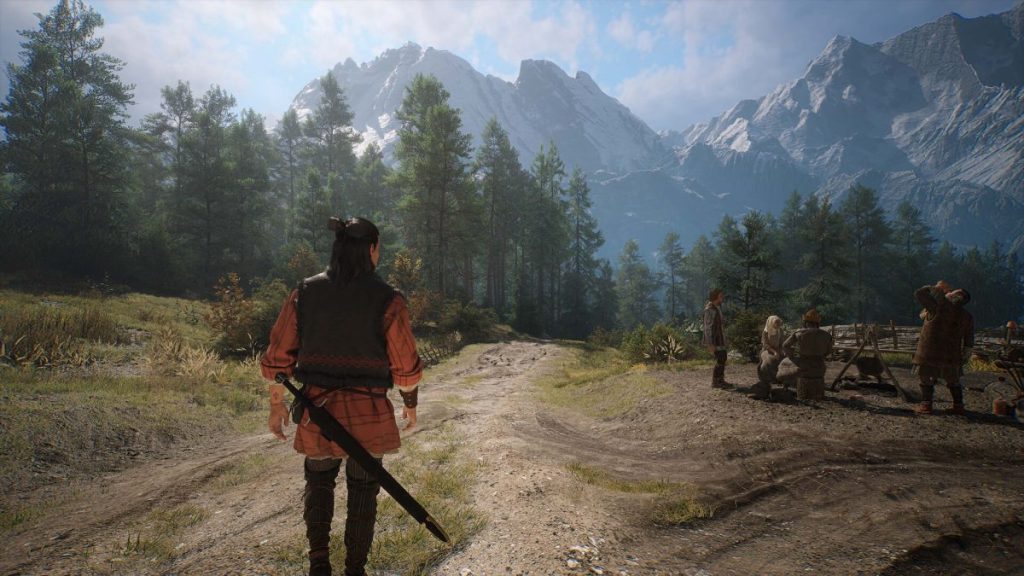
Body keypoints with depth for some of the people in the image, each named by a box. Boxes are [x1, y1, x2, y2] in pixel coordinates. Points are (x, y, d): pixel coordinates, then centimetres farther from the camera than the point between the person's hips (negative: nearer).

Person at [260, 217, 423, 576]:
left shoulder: (305, 292, -1)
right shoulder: (387, 300, -10)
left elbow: (278, 356, 2)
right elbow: (406, 367, -7)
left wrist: (276, 405, 14)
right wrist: (410, 405, 9)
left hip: (317, 408, 2)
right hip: (369, 412, -2)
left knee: (319, 480, 26)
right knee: (363, 489, 17)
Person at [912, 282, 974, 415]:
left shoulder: (939, 307, -14)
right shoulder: (967, 317, 3)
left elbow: (919, 293, -9)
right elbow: (968, 342, 6)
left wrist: (934, 288, 8)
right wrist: (965, 356, 15)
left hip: (929, 354, -4)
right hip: (951, 357, 4)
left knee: (926, 380, 10)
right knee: (953, 381, 21)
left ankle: (926, 405, 9)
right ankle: (958, 406, 23)